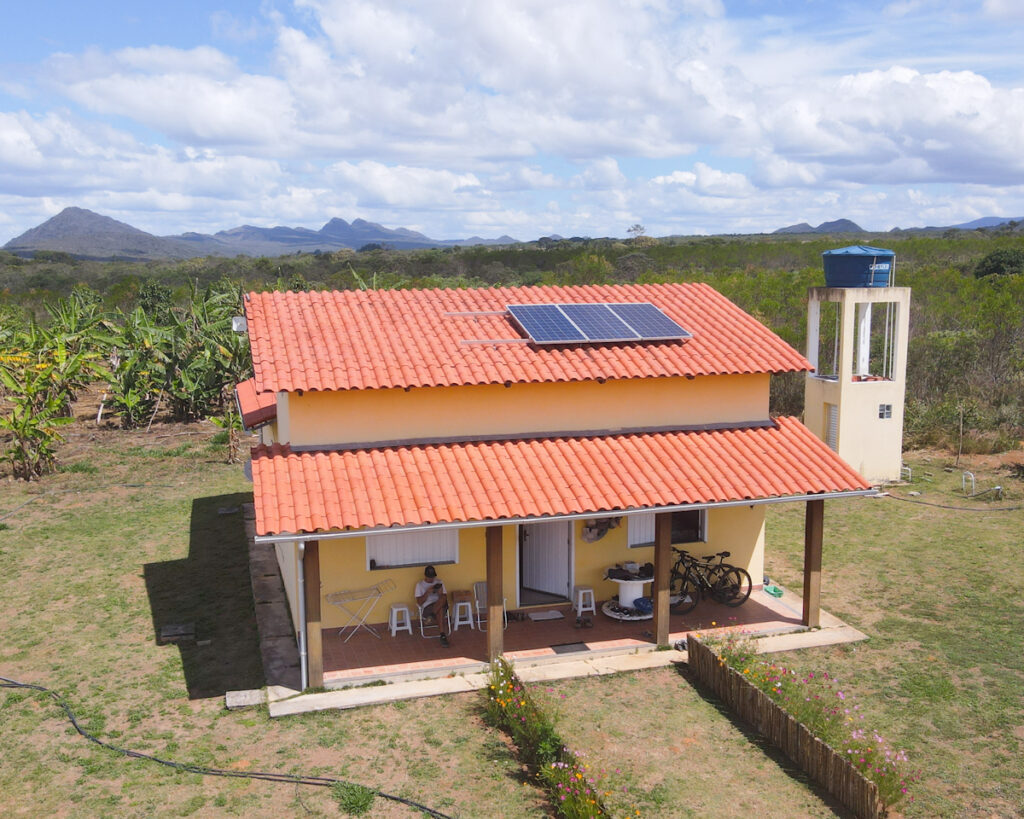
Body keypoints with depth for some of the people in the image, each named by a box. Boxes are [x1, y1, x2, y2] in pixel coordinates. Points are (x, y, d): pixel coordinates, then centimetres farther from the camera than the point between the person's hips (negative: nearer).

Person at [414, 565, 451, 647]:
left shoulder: (439, 582, 18)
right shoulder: (420, 585, 10)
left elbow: (445, 597, 10)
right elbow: (419, 602, 1)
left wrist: (441, 593, -13)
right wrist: (427, 592, -13)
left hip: (442, 605, 2)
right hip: (427, 607, -2)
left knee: (442, 599, -37)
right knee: (440, 610, -37)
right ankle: (443, 635, -39)